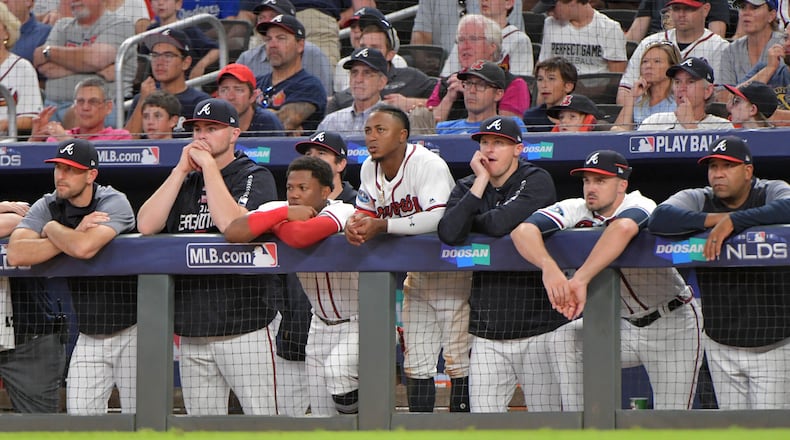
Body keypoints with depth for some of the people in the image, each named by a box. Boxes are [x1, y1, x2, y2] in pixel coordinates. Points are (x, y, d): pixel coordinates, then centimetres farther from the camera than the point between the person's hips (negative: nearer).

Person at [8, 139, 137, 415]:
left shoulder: (113, 203, -13)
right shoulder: (47, 207, 0)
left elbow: (84, 248, -32)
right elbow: (16, 254, -17)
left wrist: (53, 228, -13)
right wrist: (75, 233, -20)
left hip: (131, 331, -5)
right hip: (89, 337, 5)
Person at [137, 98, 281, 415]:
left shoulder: (255, 177, 0)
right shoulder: (186, 182, 18)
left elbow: (232, 225, -20)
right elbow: (146, 225, 1)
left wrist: (208, 165, -11)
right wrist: (182, 169, -1)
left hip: (246, 328, -6)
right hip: (192, 334, 6)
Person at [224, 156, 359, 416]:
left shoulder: (343, 212, -24)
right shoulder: (279, 210, -7)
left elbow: (301, 236, -44)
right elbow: (232, 233, -23)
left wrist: (275, 222, -22)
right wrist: (285, 213, -26)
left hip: (362, 322, -6)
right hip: (321, 324, 6)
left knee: (336, 370, -34)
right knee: (323, 418, 5)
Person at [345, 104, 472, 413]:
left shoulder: (428, 164, -22)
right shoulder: (370, 169, 2)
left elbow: (438, 218, -34)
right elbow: (366, 214, 6)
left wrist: (382, 226, -38)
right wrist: (356, 224, -19)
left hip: (452, 269, -8)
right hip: (417, 276, 8)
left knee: (458, 360, -10)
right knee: (415, 364, 10)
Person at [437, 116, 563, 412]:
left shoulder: (537, 181, -3)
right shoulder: (467, 189, 10)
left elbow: (501, 224, -20)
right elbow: (449, 235, -11)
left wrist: (469, 221, 0)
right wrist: (481, 182, -8)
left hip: (539, 330, -4)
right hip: (487, 336, 4)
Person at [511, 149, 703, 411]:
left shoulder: (640, 206, -23)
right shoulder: (576, 211, -9)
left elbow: (623, 228, -48)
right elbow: (523, 231, -25)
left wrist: (580, 280, -57)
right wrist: (549, 267, -46)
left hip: (673, 324, -5)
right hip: (625, 326, 5)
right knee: (566, 338, -16)